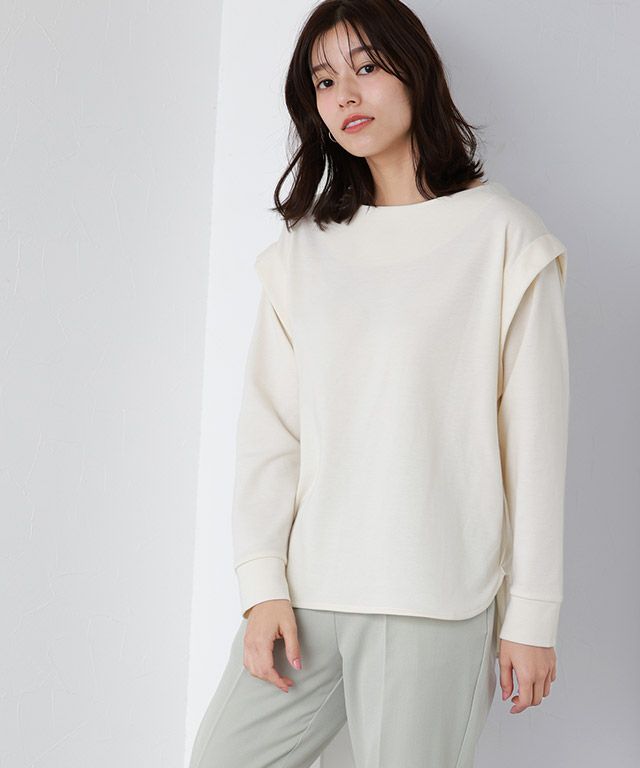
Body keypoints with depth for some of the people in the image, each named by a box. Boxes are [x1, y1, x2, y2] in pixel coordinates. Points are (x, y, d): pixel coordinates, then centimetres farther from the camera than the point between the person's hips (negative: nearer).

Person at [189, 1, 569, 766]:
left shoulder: (502, 235, -1)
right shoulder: (303, 250, 11)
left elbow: (534, 439, -2)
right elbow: (268, 425, 6)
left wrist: (532, 614, -3)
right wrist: (263, 583, -3)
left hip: (432, 606, -4)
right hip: (303, 592, 4)